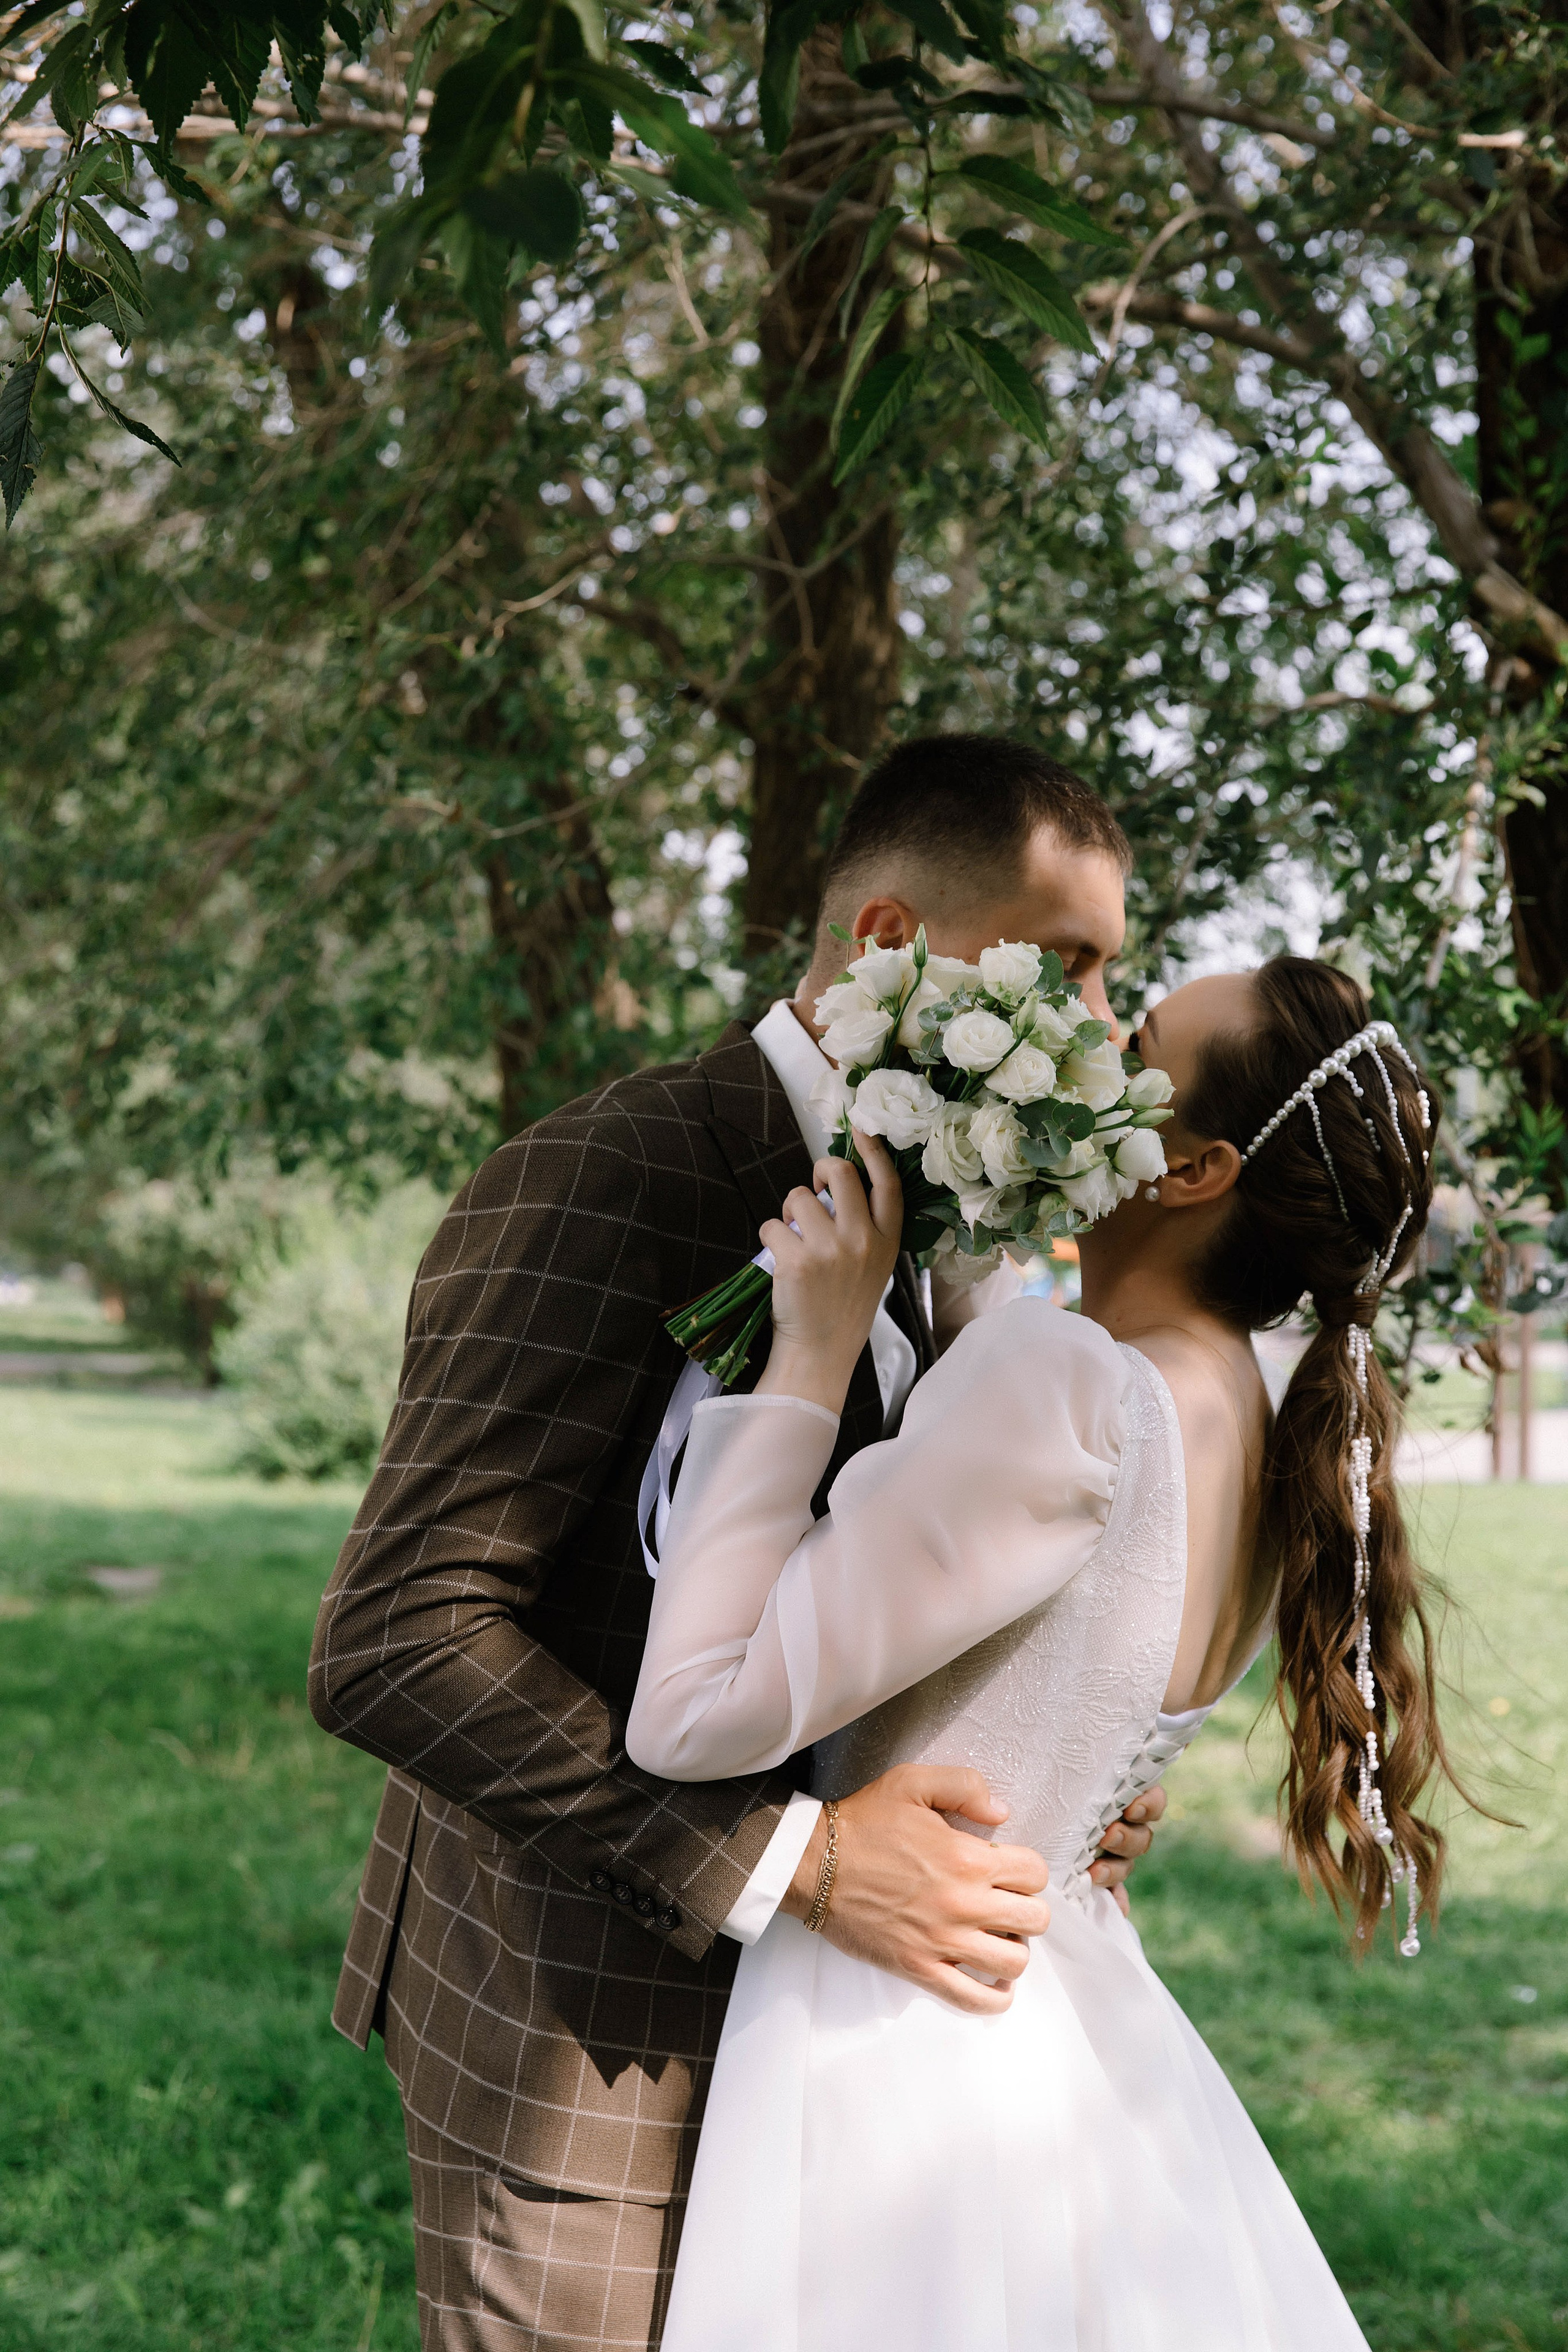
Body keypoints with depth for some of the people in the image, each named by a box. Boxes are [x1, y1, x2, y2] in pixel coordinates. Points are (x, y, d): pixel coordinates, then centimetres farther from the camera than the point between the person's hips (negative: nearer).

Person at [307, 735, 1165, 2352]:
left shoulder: (890, 1220, 8)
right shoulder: (603, 1185, -20)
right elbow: (392, 1644, -26)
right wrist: (787, 1861, -28)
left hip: (766, 1996, 8)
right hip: (584, 2025, -8)